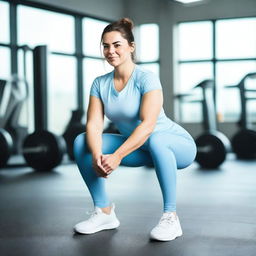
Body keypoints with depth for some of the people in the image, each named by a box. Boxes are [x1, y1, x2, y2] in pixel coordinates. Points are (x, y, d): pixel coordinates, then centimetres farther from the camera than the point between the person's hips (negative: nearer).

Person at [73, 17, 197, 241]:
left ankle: (170, 217, -28)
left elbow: (148, 125, -32)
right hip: (139, 149, 6)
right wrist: (97, 156, -32)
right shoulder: (100, 83, -4)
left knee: (155, 141, -41)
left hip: (177, 146, -6)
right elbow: (94, 125, -13)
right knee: (82, 142, -9)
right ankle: (105, 212, -2)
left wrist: (117, 156, -40)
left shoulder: (146, 78, -21)